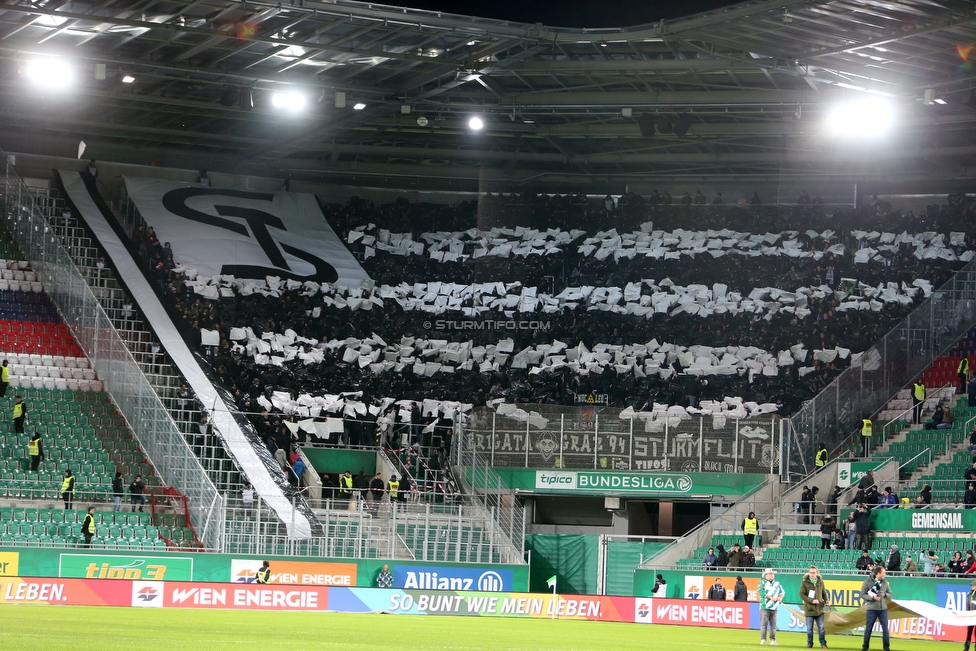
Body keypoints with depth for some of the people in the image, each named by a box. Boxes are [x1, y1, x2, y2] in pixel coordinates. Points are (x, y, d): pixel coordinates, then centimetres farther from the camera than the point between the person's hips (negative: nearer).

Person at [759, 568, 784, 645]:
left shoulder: (777, 583, 17)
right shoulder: (762, 583, 2)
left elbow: (782, 592, 17)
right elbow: (762, 592, -12)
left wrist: (781, 597, -5)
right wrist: (771, 598, -17)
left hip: (774, 608, 4)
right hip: (765, 607, -4)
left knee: (773, 625, 3)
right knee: (764, 624, -6)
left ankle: (772, 640, 6)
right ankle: (763, 639, -3)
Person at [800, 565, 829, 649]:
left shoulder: (820, 582, 8)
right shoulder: (804, 582, -2)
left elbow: (824, 593, 16)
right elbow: (802, 595, -7)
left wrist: (826, 600, -3)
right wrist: (811, 600, -17)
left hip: (819, 609, 2)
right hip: (809, 609, -2)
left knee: (821, 628, 3)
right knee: (809, 628, 5)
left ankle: (823, 643, 11)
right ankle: (809, 643, 17)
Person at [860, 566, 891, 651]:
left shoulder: (885, 583, 7)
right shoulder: (867, 582, -4)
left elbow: (890, 595, 11)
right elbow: (863, 594, -6)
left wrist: (884, 594, -10)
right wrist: (873, 598, -18)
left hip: (883, 609, 3)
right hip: (872, 609, -3)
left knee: (885, 629, 1)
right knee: (868, 629, 4)